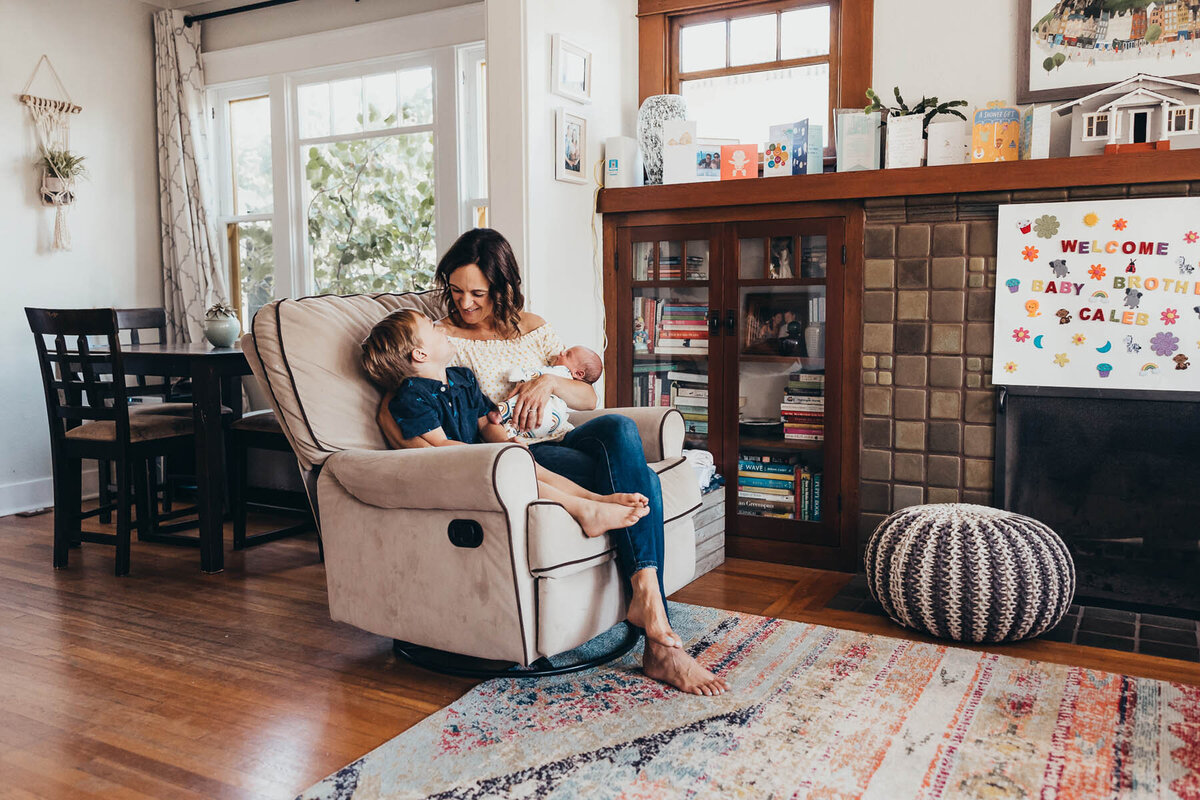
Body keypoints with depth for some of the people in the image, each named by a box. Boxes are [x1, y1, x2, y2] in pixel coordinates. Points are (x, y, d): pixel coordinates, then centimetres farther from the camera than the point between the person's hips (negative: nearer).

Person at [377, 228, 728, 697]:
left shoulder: (532, 328, 19)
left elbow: (589, 398, 15)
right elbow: (388, 412, -2)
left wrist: (550, 382, -7)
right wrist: (430, 449, -20)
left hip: (555, 443, 5)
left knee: (619, 428, -32)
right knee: (637, 476, -28)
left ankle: (645, 599, -36)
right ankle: (659, 640, -34)